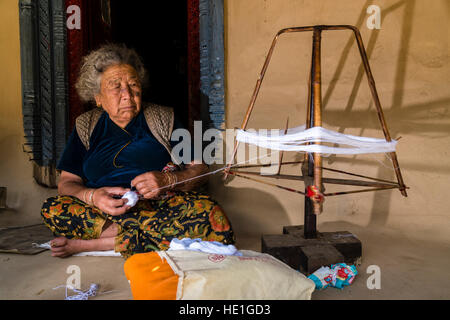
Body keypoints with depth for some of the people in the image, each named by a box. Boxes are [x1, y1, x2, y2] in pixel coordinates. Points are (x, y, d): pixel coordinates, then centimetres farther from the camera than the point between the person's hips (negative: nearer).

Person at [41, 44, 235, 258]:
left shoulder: (163, 119, 12)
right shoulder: (86, 127, 15)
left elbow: (199, 171, 6)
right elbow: (67, 182, 7)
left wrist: (167, 180, -16)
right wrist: (93, 196, -16)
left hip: (163, 206, 0)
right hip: (106, 210, 1)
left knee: (210, 214, -31)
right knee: (52, 209, -26)